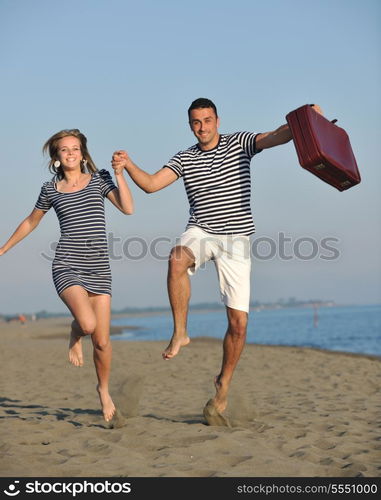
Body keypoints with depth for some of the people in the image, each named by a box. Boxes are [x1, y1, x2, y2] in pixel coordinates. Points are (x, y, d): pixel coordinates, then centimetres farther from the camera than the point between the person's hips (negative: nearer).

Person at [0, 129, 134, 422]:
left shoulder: (99, 179, 8)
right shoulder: (51, 189, 9)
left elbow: (128, 208, -4)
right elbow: (31, 222, 24)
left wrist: (119, 173, -8)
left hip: (99, 269, 1)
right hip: (67, 267, -1)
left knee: (102, 341, 0)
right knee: (87, 324, -28)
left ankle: (104, 390, 28)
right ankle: (75, 334, 11)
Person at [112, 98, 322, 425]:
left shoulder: (239, 143, 3)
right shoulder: (184, 159, 11)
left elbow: (277, 137, -11)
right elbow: (150, 184, 2)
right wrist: (128, 165, -15)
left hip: (236, 237, -1)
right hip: (201, 232, 1)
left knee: (239, 323, -4)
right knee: (177, 258, -38)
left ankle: (223, 386, 15)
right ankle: (180, 333, -25)